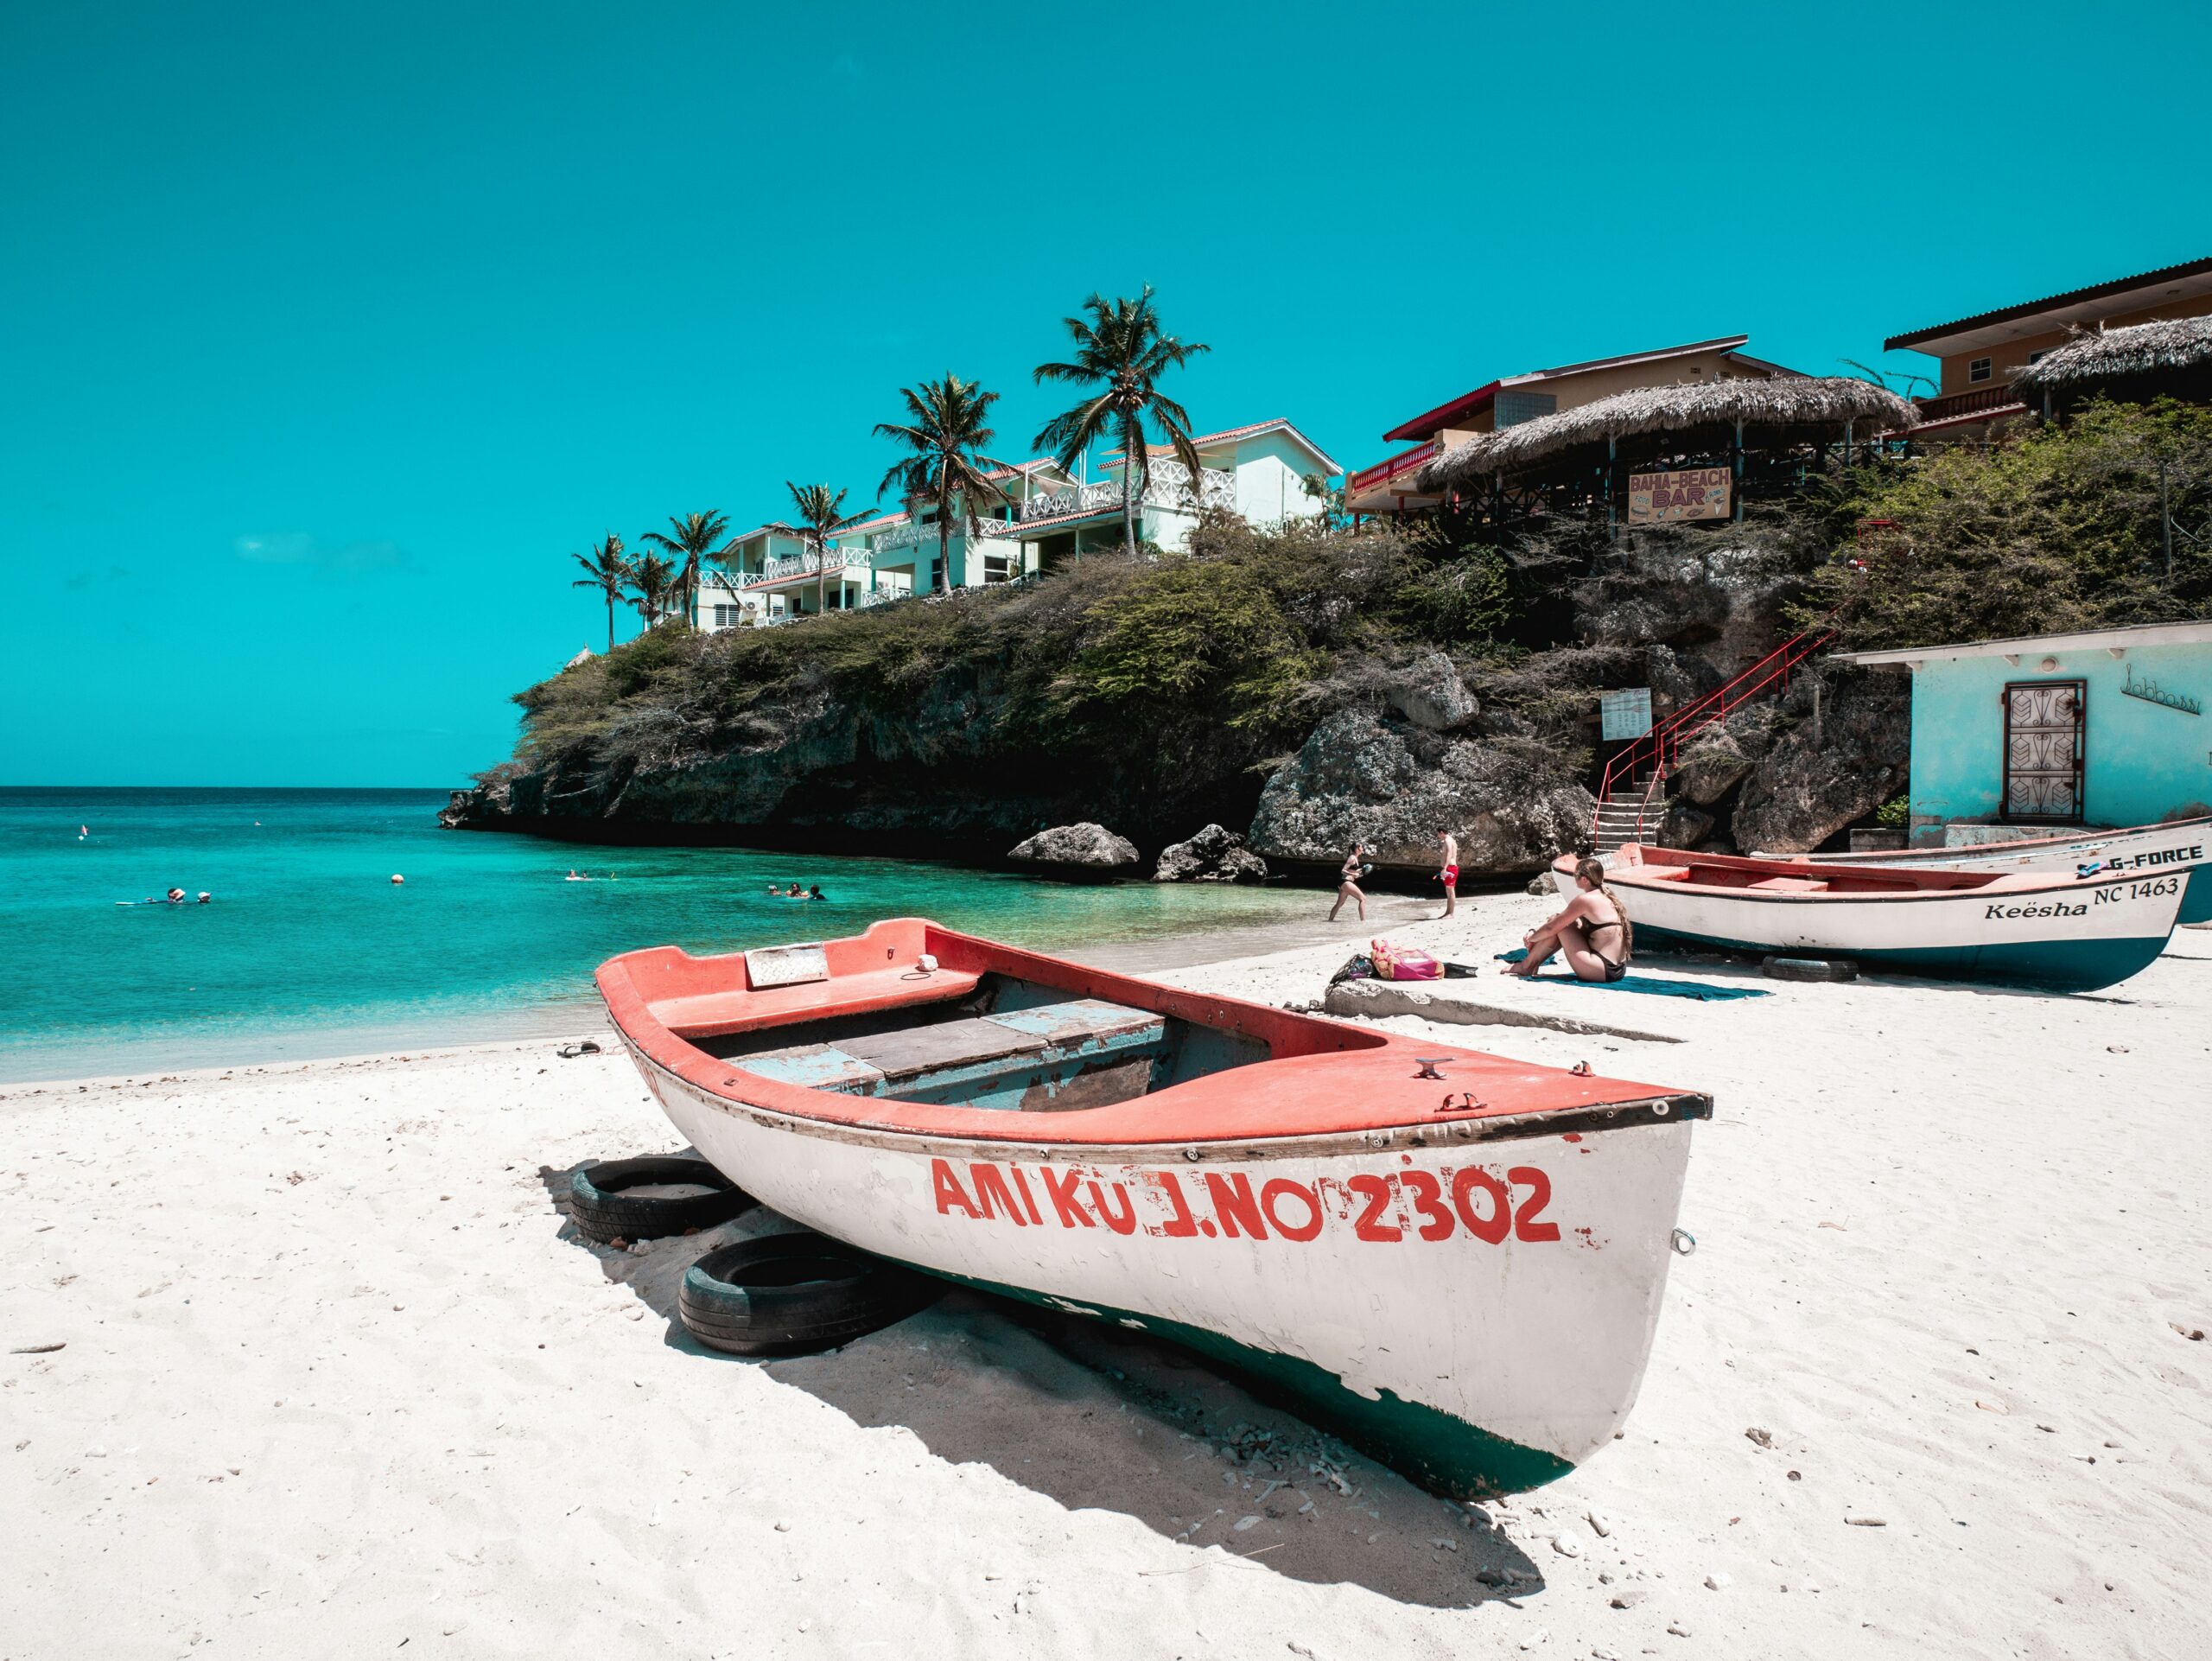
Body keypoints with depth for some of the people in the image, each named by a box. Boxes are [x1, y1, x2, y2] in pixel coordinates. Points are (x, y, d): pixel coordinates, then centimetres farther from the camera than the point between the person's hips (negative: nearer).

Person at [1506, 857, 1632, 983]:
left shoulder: (1585, 899, -14)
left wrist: (1531, 938, 9)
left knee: (1558, 926, 0)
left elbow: (1551, 928, -9)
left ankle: (1526, 966, 14)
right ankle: (1534, 963, 24)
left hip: (1600, 971, -9)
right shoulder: (1607, 897, 14)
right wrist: (1535, 931, 15)